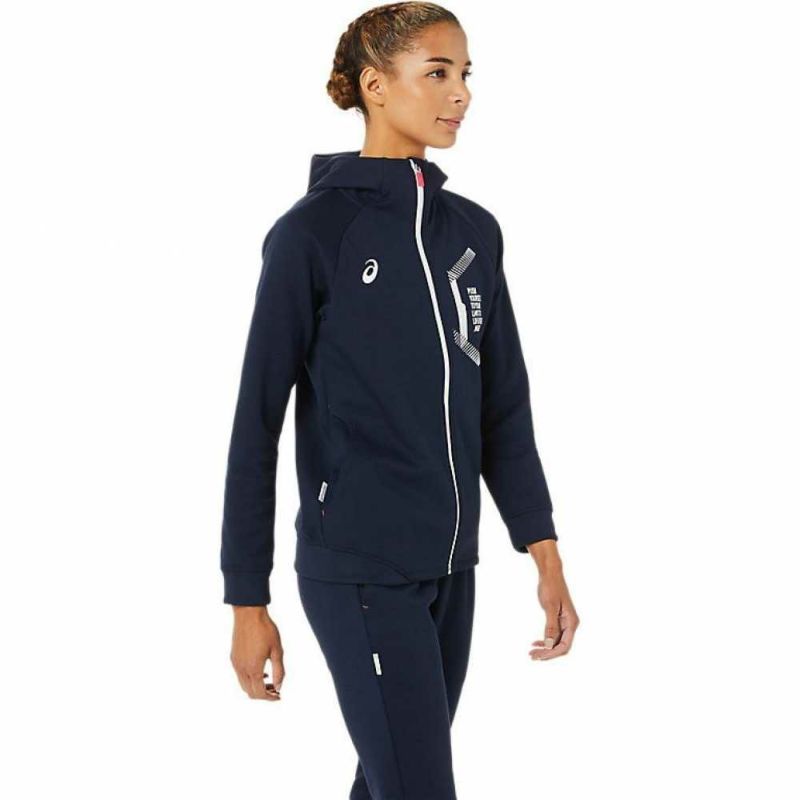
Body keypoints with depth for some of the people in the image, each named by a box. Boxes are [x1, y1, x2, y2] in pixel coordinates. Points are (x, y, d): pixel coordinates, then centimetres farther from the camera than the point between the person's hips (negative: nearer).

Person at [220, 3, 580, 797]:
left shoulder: (474, 232, 10)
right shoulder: (313, 231, -7)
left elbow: (502, 405, 12)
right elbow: (257, 420, -6)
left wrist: (544, 551, 3)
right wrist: (247, 600, -7)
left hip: (451, 570, 6)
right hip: (359, 574, -6)